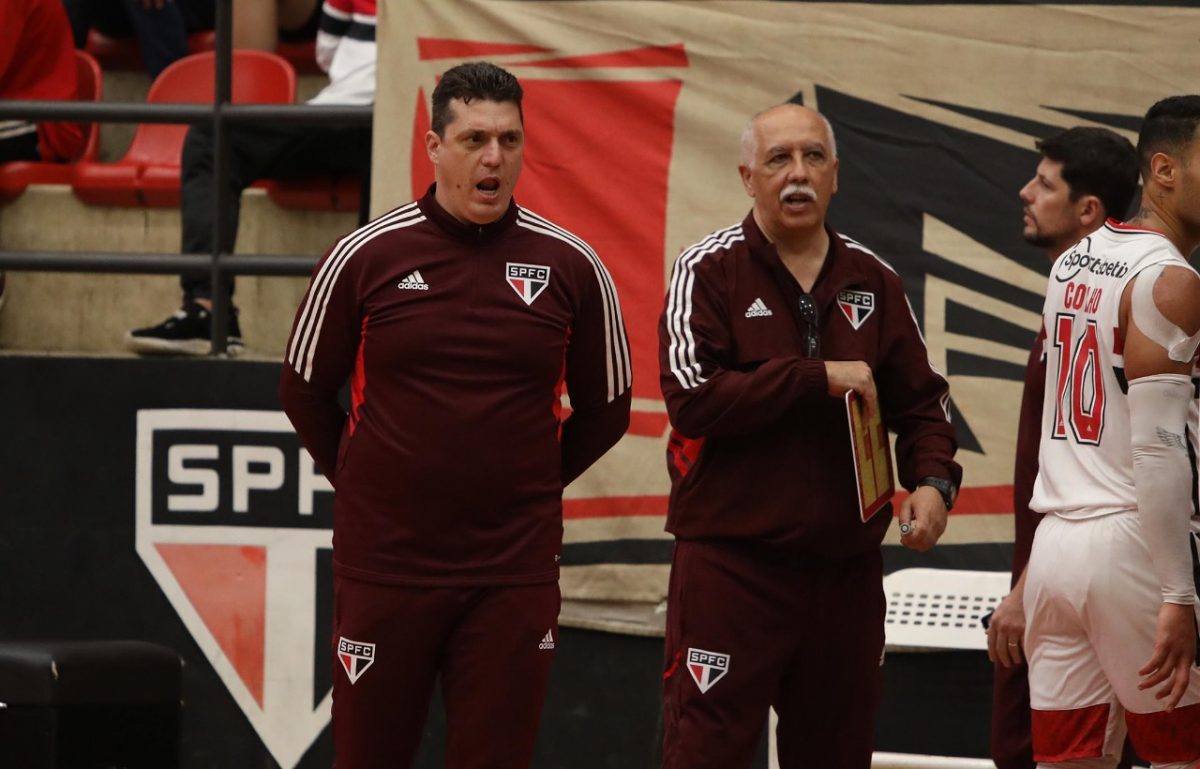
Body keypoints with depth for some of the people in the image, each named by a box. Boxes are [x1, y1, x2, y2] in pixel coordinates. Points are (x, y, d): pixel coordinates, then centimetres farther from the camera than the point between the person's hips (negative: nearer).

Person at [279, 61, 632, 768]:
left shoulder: (572, 267, 1)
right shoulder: (365, 257, -2)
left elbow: (606, 409, 13)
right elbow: (305, 389, 11)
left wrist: (525, 489, 11)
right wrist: (365, 485, 11)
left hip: (514, 573, 1)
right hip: (384, 565, -1)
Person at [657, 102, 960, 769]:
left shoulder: (873, 281, 11)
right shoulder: (710, 270, -3)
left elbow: (922, 401, 16)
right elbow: (692, 398, -16)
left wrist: (933, 479, -4)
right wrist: (819, 378, -16)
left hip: (848, 567, 5)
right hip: (731, 562, -5)